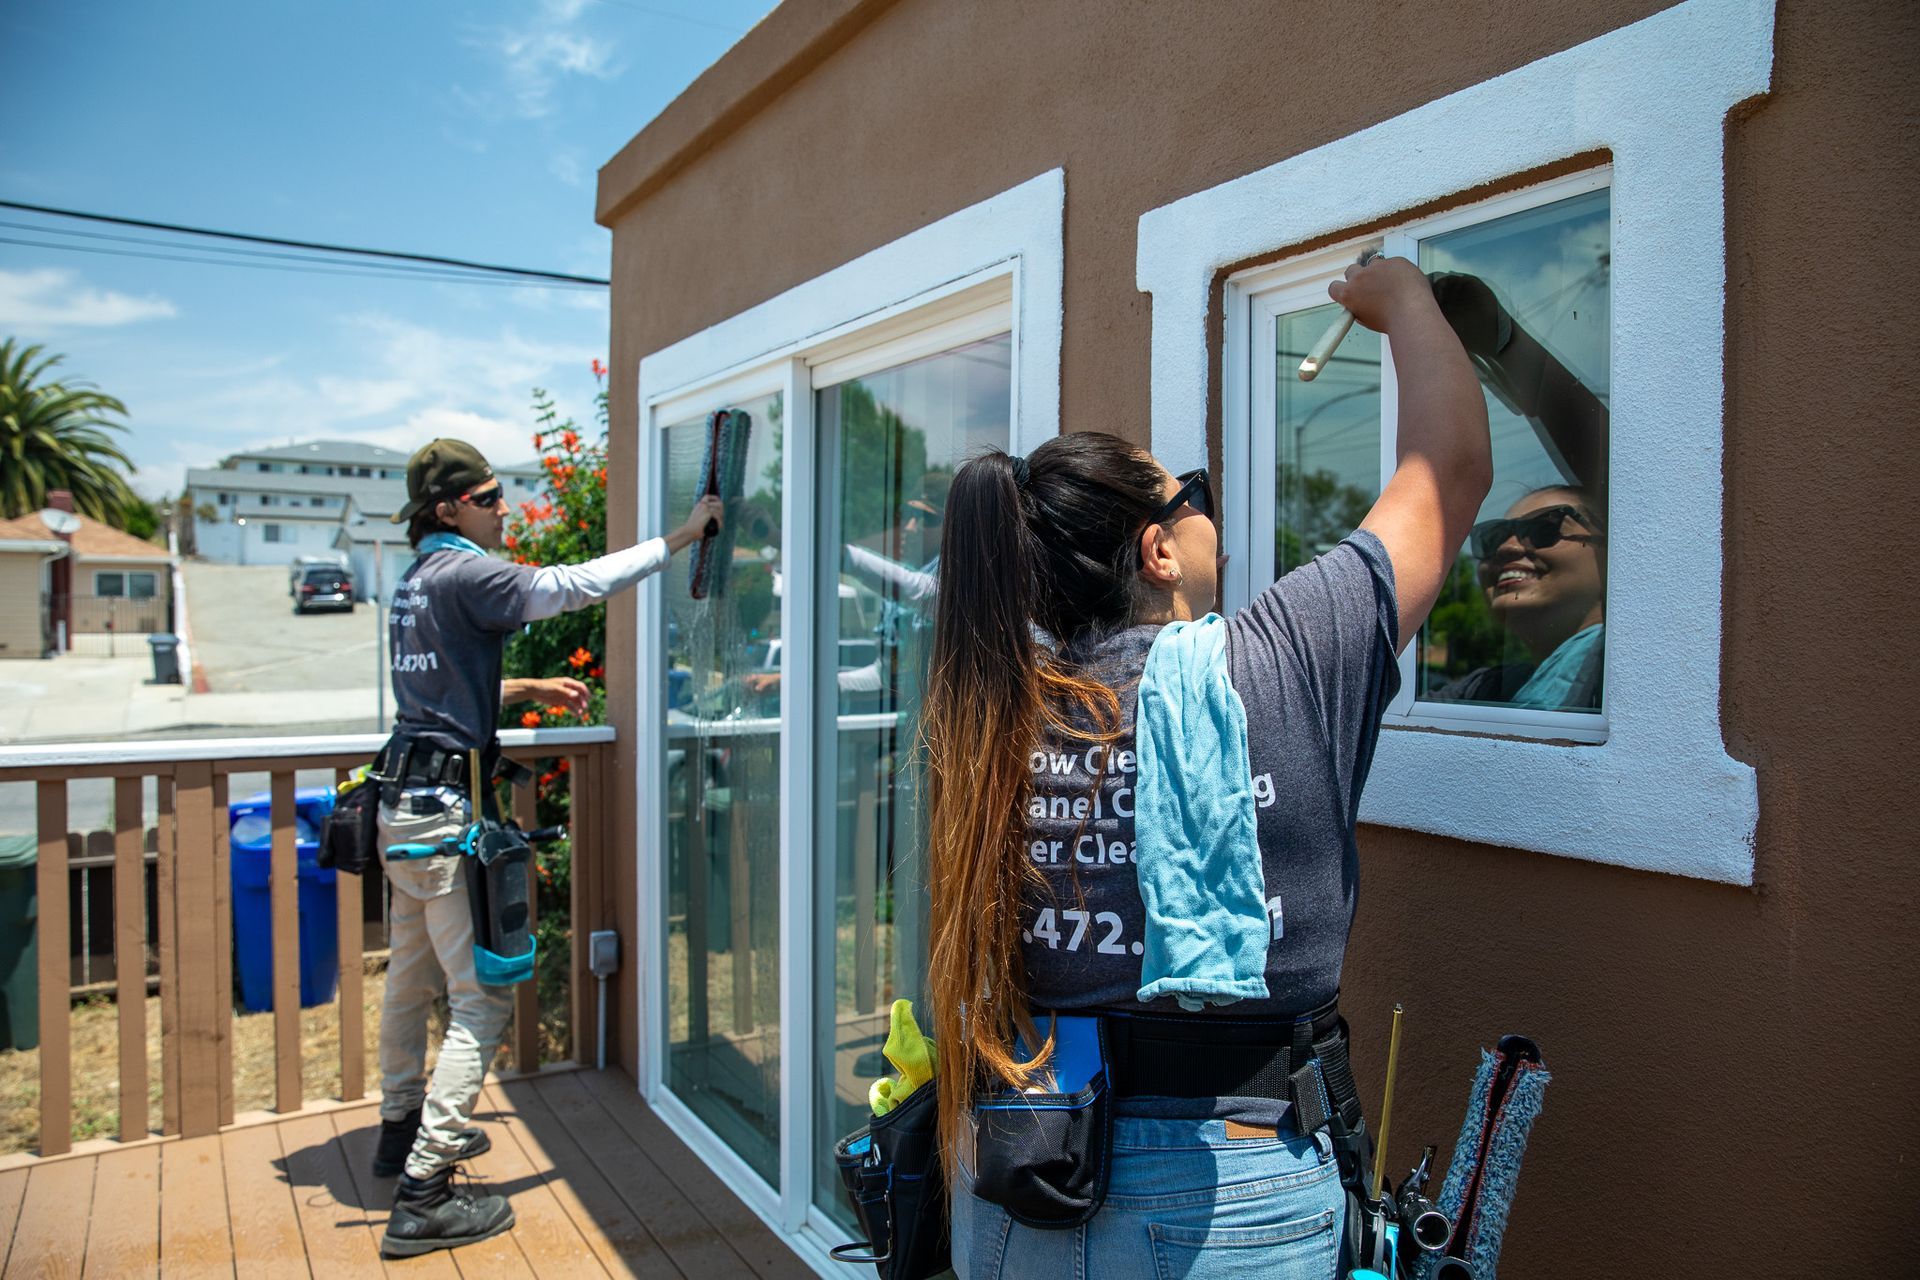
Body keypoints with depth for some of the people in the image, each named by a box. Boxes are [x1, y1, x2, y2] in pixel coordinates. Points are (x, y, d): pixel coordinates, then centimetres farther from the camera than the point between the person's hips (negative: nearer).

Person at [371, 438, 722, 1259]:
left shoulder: (416, 582, 14)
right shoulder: (462, 573, -14)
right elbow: (573, 585, -21)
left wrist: (528, 689, 23)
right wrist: (681, 537, -16)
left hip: (404, 802, 10)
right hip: (447, 808, -10)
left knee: (413, 976, 22)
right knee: (483, 995, -6)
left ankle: (403, 1130, 39)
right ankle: (422, 1196, -3)